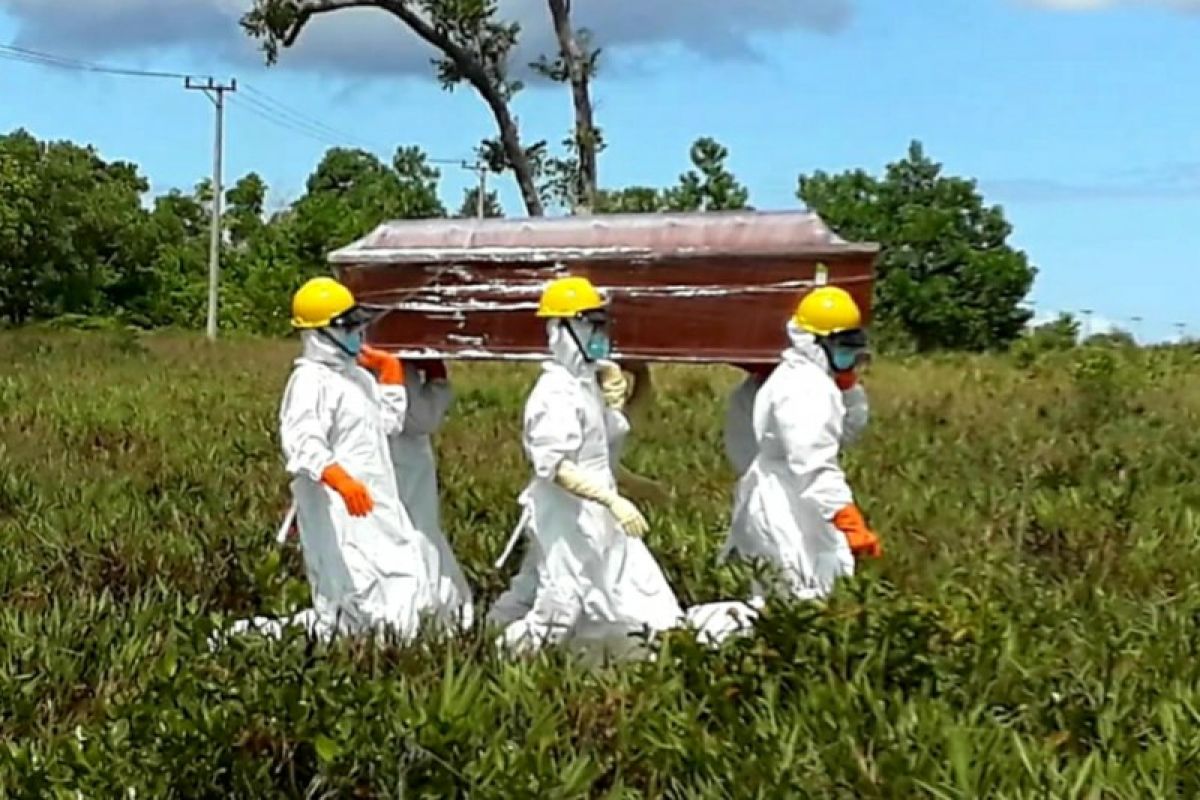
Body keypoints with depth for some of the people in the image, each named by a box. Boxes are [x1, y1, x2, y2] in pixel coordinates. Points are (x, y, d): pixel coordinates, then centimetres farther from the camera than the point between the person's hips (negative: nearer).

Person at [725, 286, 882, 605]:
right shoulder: (805, 388, -18)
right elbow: (814, 466, -28)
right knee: (808, 602, -14)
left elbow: (848, 431, 24)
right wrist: (849, 520, -34)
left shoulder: (810, 381, 16)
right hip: (789, 513, -11)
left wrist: (847, 387, 9)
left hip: (780, 509, 11)